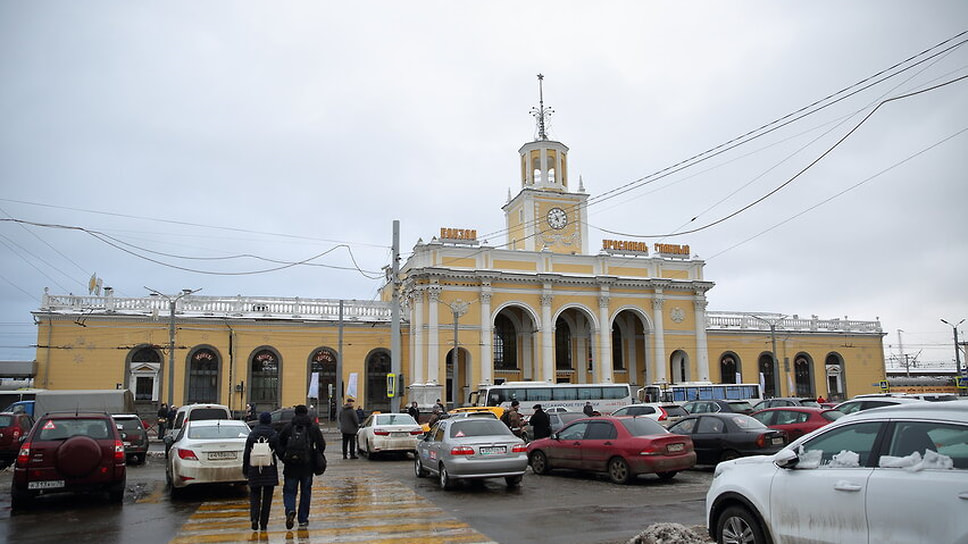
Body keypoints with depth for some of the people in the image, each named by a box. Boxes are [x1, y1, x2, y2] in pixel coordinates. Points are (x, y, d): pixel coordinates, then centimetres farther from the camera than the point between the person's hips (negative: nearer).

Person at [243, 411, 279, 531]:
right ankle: (263, 523, 8)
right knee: (267, 497, 7)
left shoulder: (252, 434, 1)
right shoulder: (274, 434, -3)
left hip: (254, 469, 1)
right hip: (270, 470, -1)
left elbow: (246, 453, 4)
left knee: (254, 495, 10)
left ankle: (254, 518, -11)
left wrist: (245, 469, 11)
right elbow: (279, 451, -2)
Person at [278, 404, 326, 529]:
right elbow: (321, 445, -4)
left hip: (290, 466, 0)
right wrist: (316, 457, 10)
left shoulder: (288, 427, 0)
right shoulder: (313, 428, 1)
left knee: (289, 491, 9)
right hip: (307, 466, 1)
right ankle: (303, 519, 16)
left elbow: (279, 444, -2)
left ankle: (290, 510, -17)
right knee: (305, 492, 12)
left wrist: (284, 458, 8)